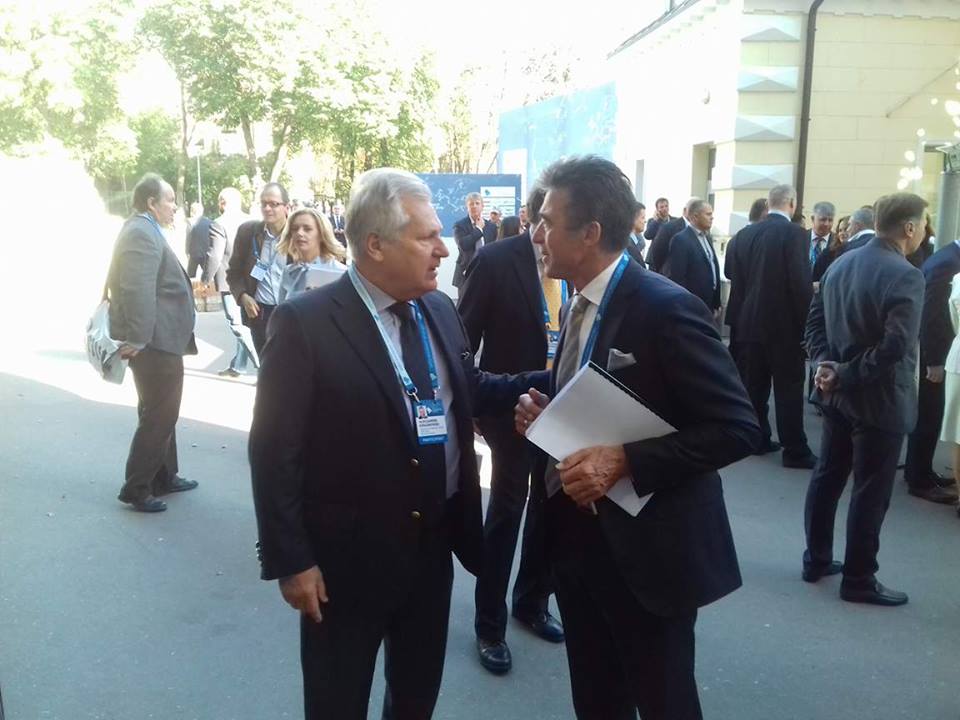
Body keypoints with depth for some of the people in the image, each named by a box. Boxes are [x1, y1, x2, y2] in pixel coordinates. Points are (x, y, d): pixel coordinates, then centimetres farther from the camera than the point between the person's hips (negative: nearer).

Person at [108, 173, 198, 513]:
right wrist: (138, 339, -27)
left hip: (159, 339, 11)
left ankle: (164, 477, 30)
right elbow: (138, 290, -26)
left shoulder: (145, 230, 17)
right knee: (159, 415, -4)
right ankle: (136, 488, 5)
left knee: (160, 412, 19)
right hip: (154, 341, -11)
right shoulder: (141, 233, -17)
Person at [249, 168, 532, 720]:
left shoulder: (440, 310, 2)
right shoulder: (305, 322, -18)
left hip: (433, 547, 6)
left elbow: (469, 392, 14)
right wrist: (290, 560, -16)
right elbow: (275, 450, -16)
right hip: (348, 557, -5)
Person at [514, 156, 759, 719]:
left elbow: (738, 428, -21)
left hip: (645, 550, -8)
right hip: (576, 536, 8)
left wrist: (624, 461, -27)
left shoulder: (666, 308, -20)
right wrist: (544, 409, -3)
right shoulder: (580, 306, 7)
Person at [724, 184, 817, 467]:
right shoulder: (794, 233, -12)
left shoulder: (745, 233, 4)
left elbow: (732, 273, 7)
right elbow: (801, 281, -17)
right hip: (784, 323, -5)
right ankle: (794, 450, 5)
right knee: (789, 389, 0)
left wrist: (741, 314, 14)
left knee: (754, 385, 12)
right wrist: (806, 320, -7)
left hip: (750, 321, 6)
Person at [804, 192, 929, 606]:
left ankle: (816, 560, 29)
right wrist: (846, 375, -20)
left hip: (838, 394, 8)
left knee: (827, 477, 17)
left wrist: (825, 364, -6)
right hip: (880, 400, -8)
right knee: (871, 492, 4)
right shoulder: (906, 276, -20)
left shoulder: (840, 263, 5)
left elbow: (815, 319, 5)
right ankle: (859, 580, 15)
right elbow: (895, 346, -28)